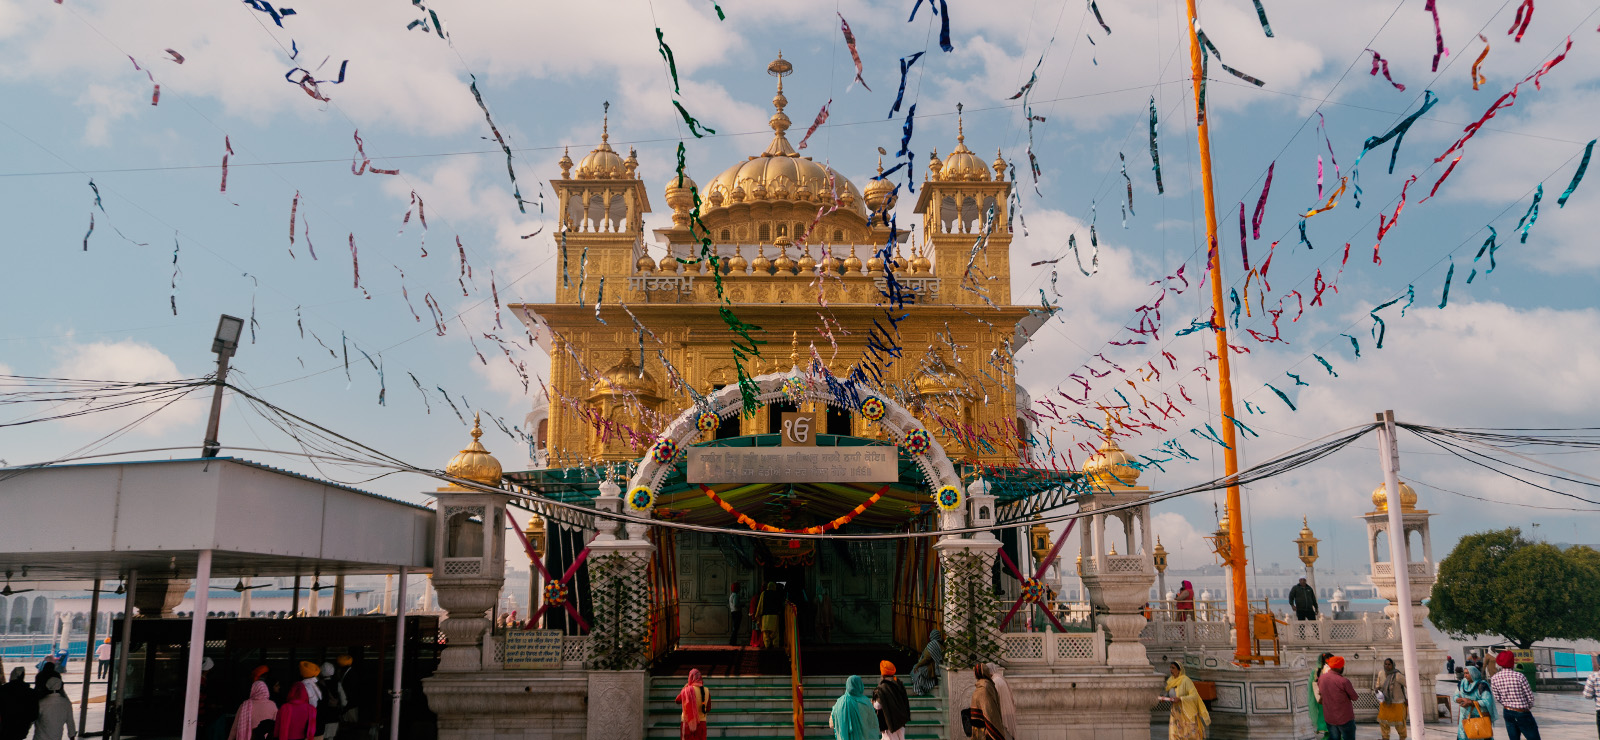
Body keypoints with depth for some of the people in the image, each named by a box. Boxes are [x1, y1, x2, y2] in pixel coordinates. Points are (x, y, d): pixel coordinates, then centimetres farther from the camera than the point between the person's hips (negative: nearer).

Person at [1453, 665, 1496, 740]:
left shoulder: (1482, 685, -13)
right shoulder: (1462, 683, 5)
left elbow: (1487, 702, -19)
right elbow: (1455, 697, 8)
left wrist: (1470, 702, -24)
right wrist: (1463, 699, -14)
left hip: (1480, 716, -5)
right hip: (1465, 716, 5)